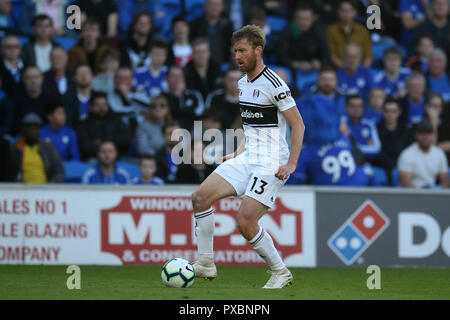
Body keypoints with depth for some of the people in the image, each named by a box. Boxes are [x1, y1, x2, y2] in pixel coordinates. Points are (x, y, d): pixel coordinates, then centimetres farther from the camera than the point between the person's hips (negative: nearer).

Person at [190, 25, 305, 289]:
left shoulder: (274, 85, -14)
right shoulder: (243, 83, 13)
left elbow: (298, 125, -13)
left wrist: (291, 164, -19)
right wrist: (238, 154, 16)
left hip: (270, 165, -9)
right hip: (247, 159, 9)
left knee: (246, 223, -15)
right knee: (200, 196, -6)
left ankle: (281, 273, 3)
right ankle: (206, 263, 0)